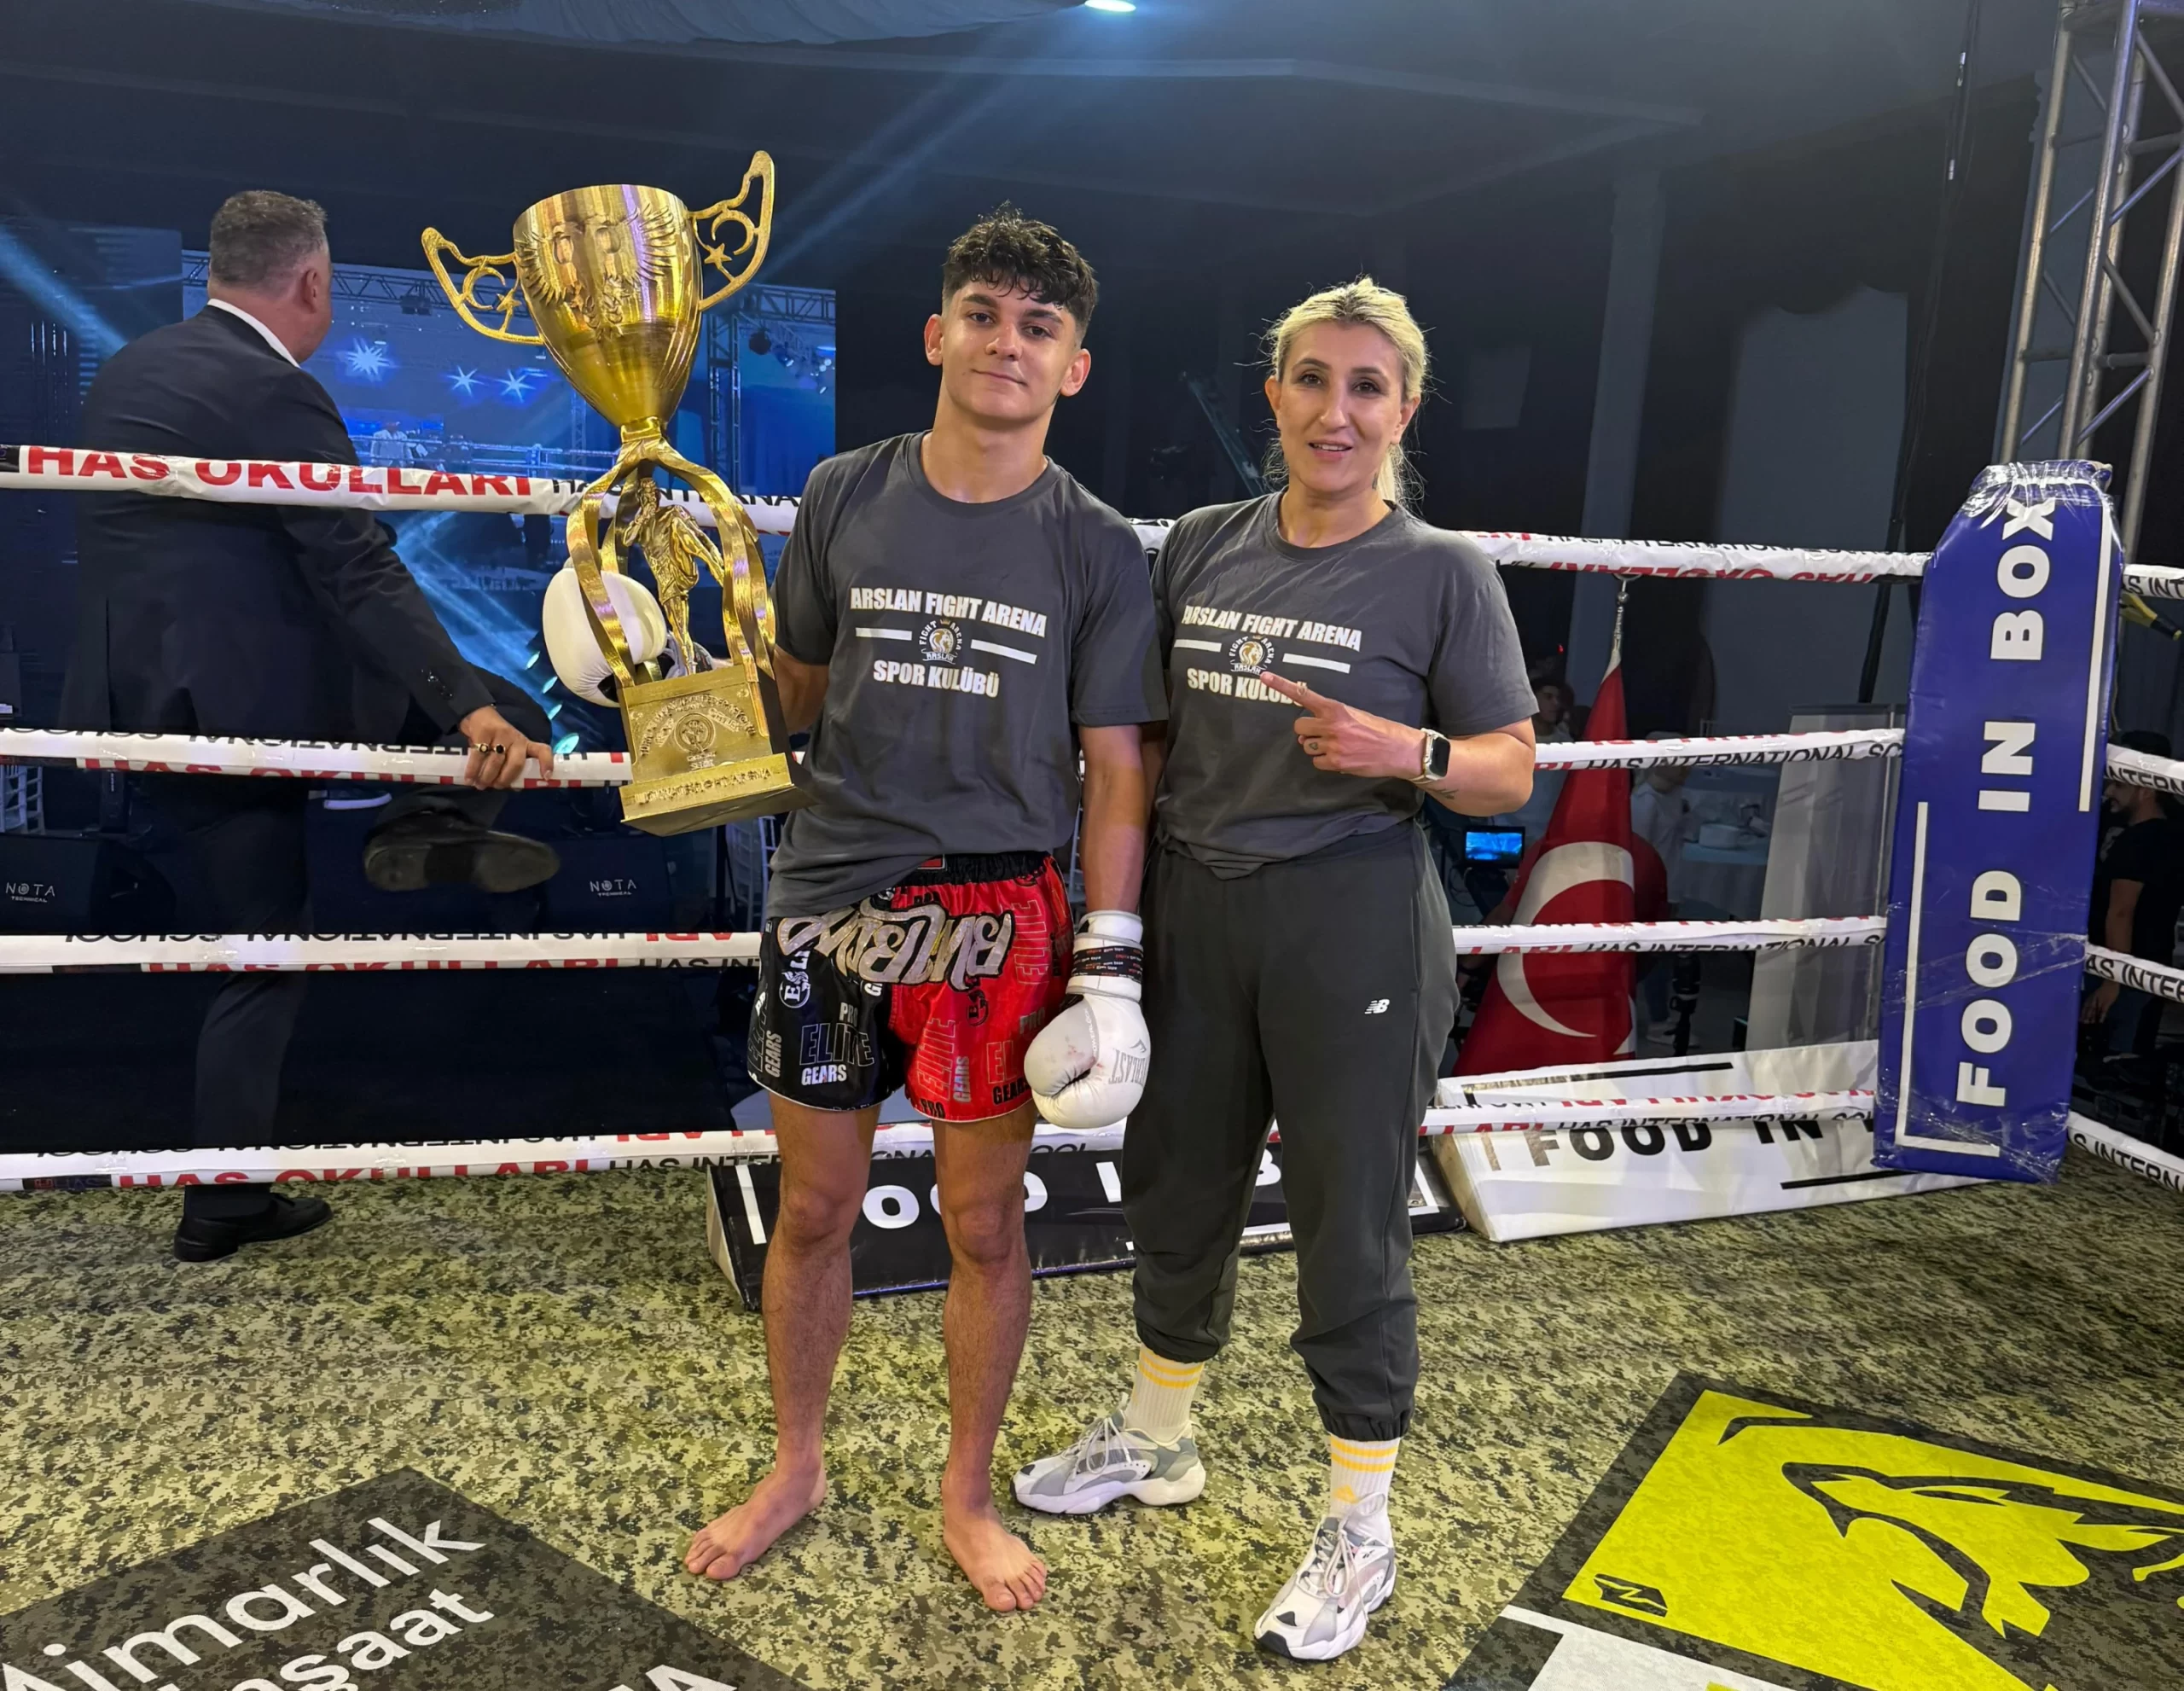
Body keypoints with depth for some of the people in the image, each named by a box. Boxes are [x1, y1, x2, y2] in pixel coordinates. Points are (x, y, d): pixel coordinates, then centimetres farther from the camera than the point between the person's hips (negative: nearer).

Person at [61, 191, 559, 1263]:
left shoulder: (127, 371, 16)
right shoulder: (272, 392, -12)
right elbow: (359, 569, -22)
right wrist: (470, 709, -28)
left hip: (144, 702, 9)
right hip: (246, 698, -9)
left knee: (260, 953, 15)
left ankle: (224, 1205, 20)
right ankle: (435, 827, -16)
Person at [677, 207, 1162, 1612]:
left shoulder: (1098, 550, -1)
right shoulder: (846, 498, 4)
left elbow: (1117, 769, -1)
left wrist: (1108, 963, -7)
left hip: (997, 916, -1)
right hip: (832, 898, 2)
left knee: (986, 1223, 9)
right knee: (814, 1206, 14)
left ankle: (968, 1494, 32)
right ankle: (796, 1467, 37)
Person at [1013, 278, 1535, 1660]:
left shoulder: (1442, 573, -6)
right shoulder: (1201, 547, 5)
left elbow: (1511, 772, -4)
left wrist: (1405, 752, -23)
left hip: (1352, 928, -4)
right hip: (1195, 910, 5)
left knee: (1350, 1228, 5)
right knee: (1178, 1189, 18)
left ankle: (1360, 1530, 24)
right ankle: (1157, 1437, 42)